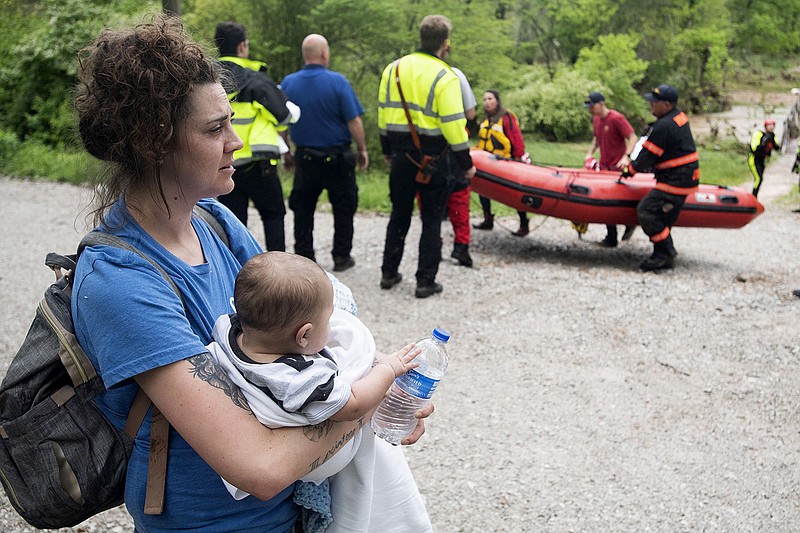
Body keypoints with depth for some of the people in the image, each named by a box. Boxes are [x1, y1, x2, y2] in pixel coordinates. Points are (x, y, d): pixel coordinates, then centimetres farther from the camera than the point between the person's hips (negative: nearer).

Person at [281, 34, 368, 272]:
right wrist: (362, 149, 0)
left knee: (302, 208, 15)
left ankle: (304, 256, 17)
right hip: (337, 158, -3)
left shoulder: (288, 83, -2)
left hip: (304, 157, 3)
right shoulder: (337, 82, -12)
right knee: (343, 207, 11)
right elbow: (354, 121, -13)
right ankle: (341, 257, 15)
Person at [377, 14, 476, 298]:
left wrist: (387, 150, 22)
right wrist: (466, 163, -8)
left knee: (399, 214, 19)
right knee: (431, 219, 7)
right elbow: (452, 125, -17)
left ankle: (389, 273, 26)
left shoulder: (393, 68, 4)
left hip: (401, 156, 5)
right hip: (430, 159, -5)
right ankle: (425, 281, 8)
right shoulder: (444, 77, -14)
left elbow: (383, 113, 10)